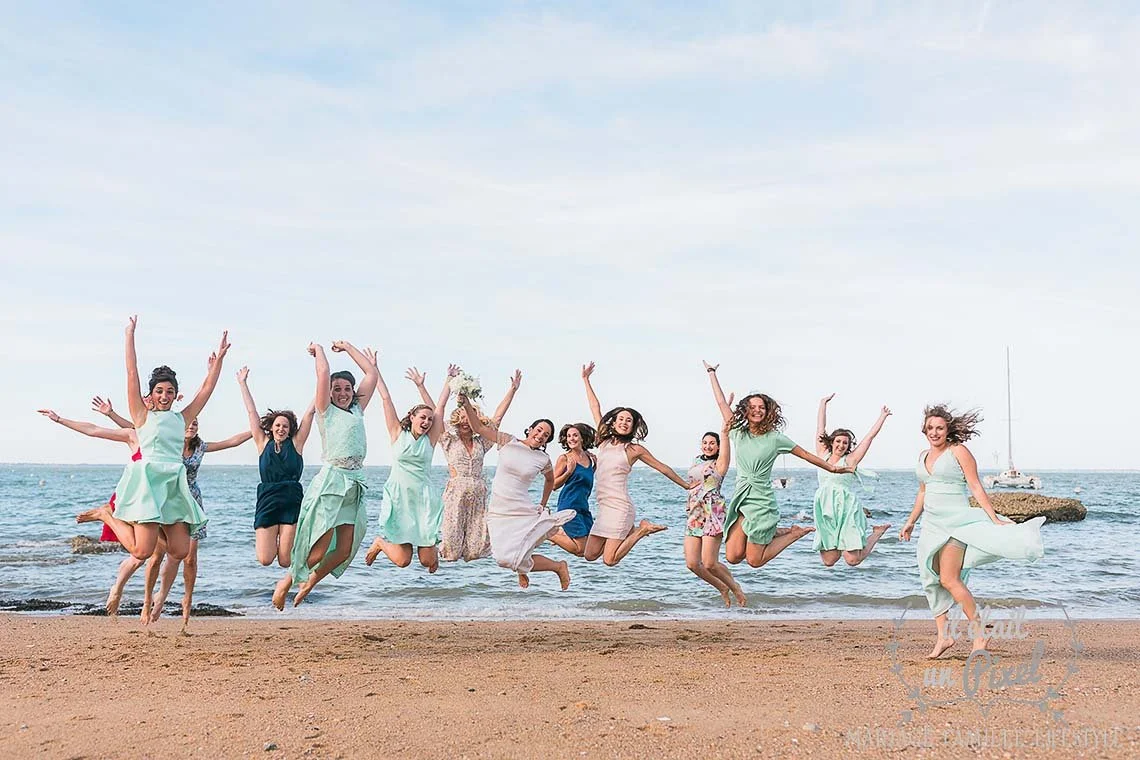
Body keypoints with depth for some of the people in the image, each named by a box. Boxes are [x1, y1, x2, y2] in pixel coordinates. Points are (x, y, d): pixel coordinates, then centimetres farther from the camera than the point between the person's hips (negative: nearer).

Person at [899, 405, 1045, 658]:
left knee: (949, 579, -14)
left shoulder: (958, 451, -5)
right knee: (932, 580, 5)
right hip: (931, 523, 7)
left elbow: (976, 487, -8)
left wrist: (994, 518, -14)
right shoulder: (923, 456, 15)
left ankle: (979, 632, -2)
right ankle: (943, 635, 13)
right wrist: (911, 521, 26)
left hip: (956, 521, -7)